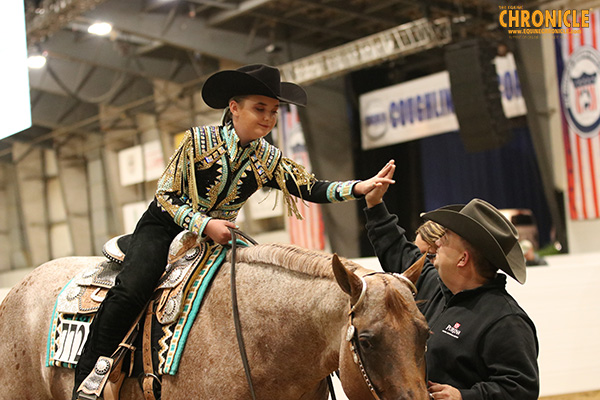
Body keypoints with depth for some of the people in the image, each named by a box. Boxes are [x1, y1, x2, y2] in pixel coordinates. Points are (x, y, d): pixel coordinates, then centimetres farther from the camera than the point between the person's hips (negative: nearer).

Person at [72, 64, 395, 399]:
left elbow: (313, 189, -10)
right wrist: (205, 225, -27)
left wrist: (359, 188, -27)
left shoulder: (269, 160, -3)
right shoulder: (199, 140, -14)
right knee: (131, 291, -27)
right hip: (165, 226, -5)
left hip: (218, 234, 5)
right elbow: (166, 195, -13)